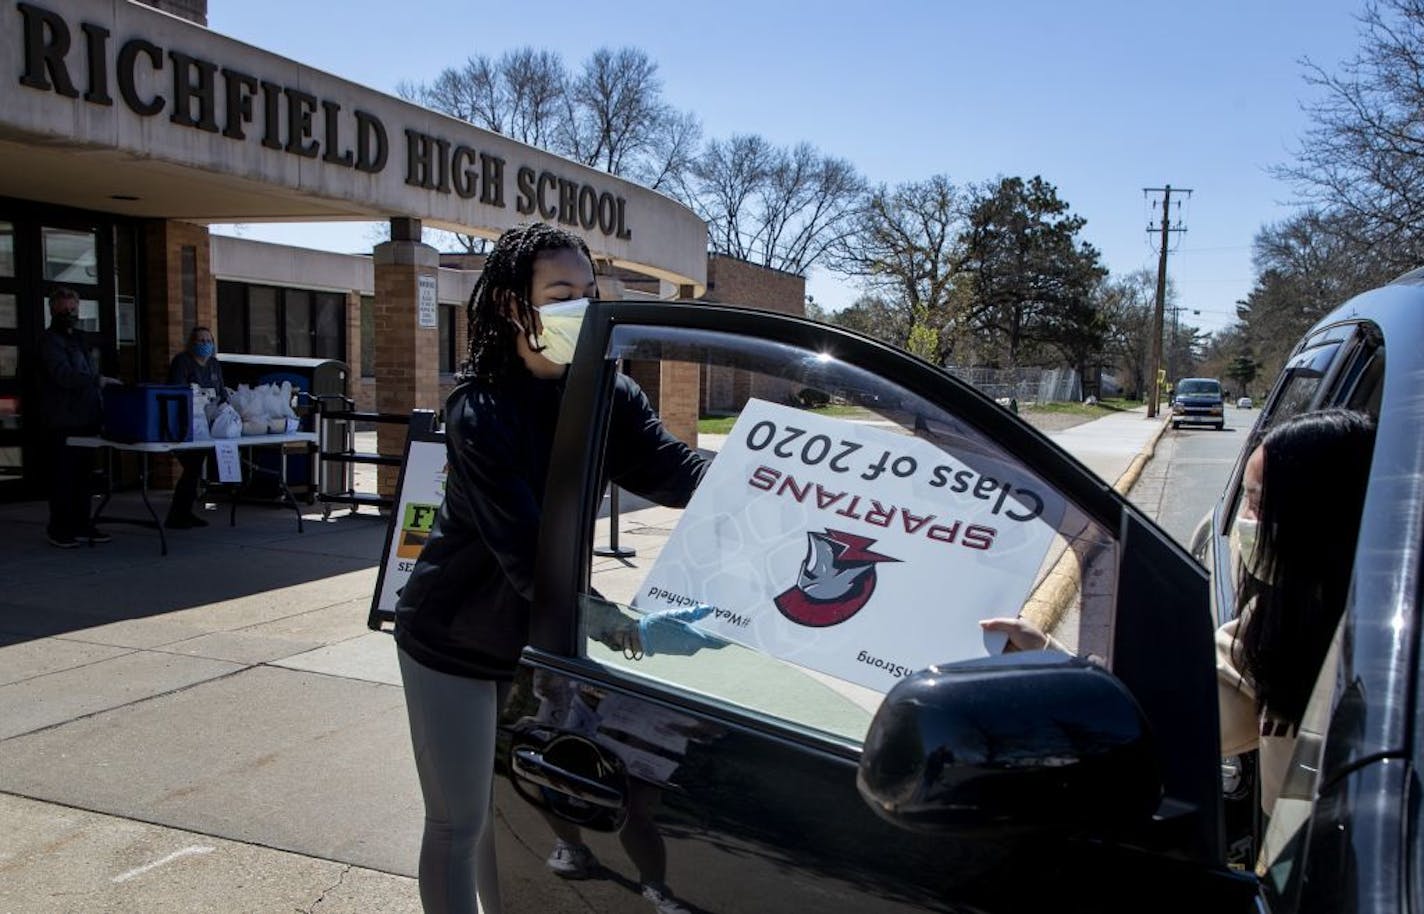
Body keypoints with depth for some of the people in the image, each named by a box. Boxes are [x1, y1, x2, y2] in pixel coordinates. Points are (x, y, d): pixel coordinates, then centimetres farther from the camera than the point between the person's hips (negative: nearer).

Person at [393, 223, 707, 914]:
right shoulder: (478, 414, -25)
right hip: (453, 646, -5)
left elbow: (671, 468, -23)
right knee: (457, 823, 7)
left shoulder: (605, 395, -8)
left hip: (534, 641, 5)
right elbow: (524, 554, -31)